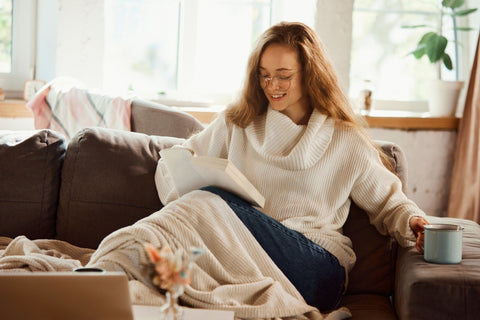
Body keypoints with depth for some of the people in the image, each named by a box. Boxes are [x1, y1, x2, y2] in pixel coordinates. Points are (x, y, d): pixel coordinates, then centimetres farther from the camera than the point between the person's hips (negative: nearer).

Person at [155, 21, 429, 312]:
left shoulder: (345, 141, 11)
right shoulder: (237, 124, 17)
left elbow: (389, 203, 17)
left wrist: (412, 223, -7)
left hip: (317, 268, -2)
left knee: (212, 199, -28)